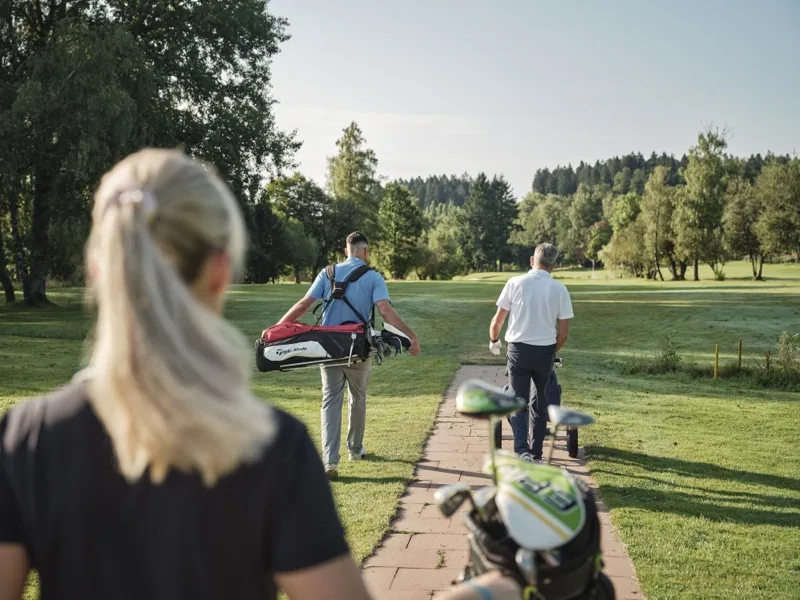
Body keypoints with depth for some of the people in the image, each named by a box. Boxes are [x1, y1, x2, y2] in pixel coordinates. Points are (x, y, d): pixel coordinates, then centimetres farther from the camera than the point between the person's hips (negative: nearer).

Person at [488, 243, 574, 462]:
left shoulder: (515, 283, -6)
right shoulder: (560, 289, -2)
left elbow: (497, 321, -3)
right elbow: (564, 332, 0)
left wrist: (494, 340, 17)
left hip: (519, 349, -2)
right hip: (545, 351, 2)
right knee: (540, 403, 17)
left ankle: (522, 451, -13)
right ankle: (536, 453, 23)